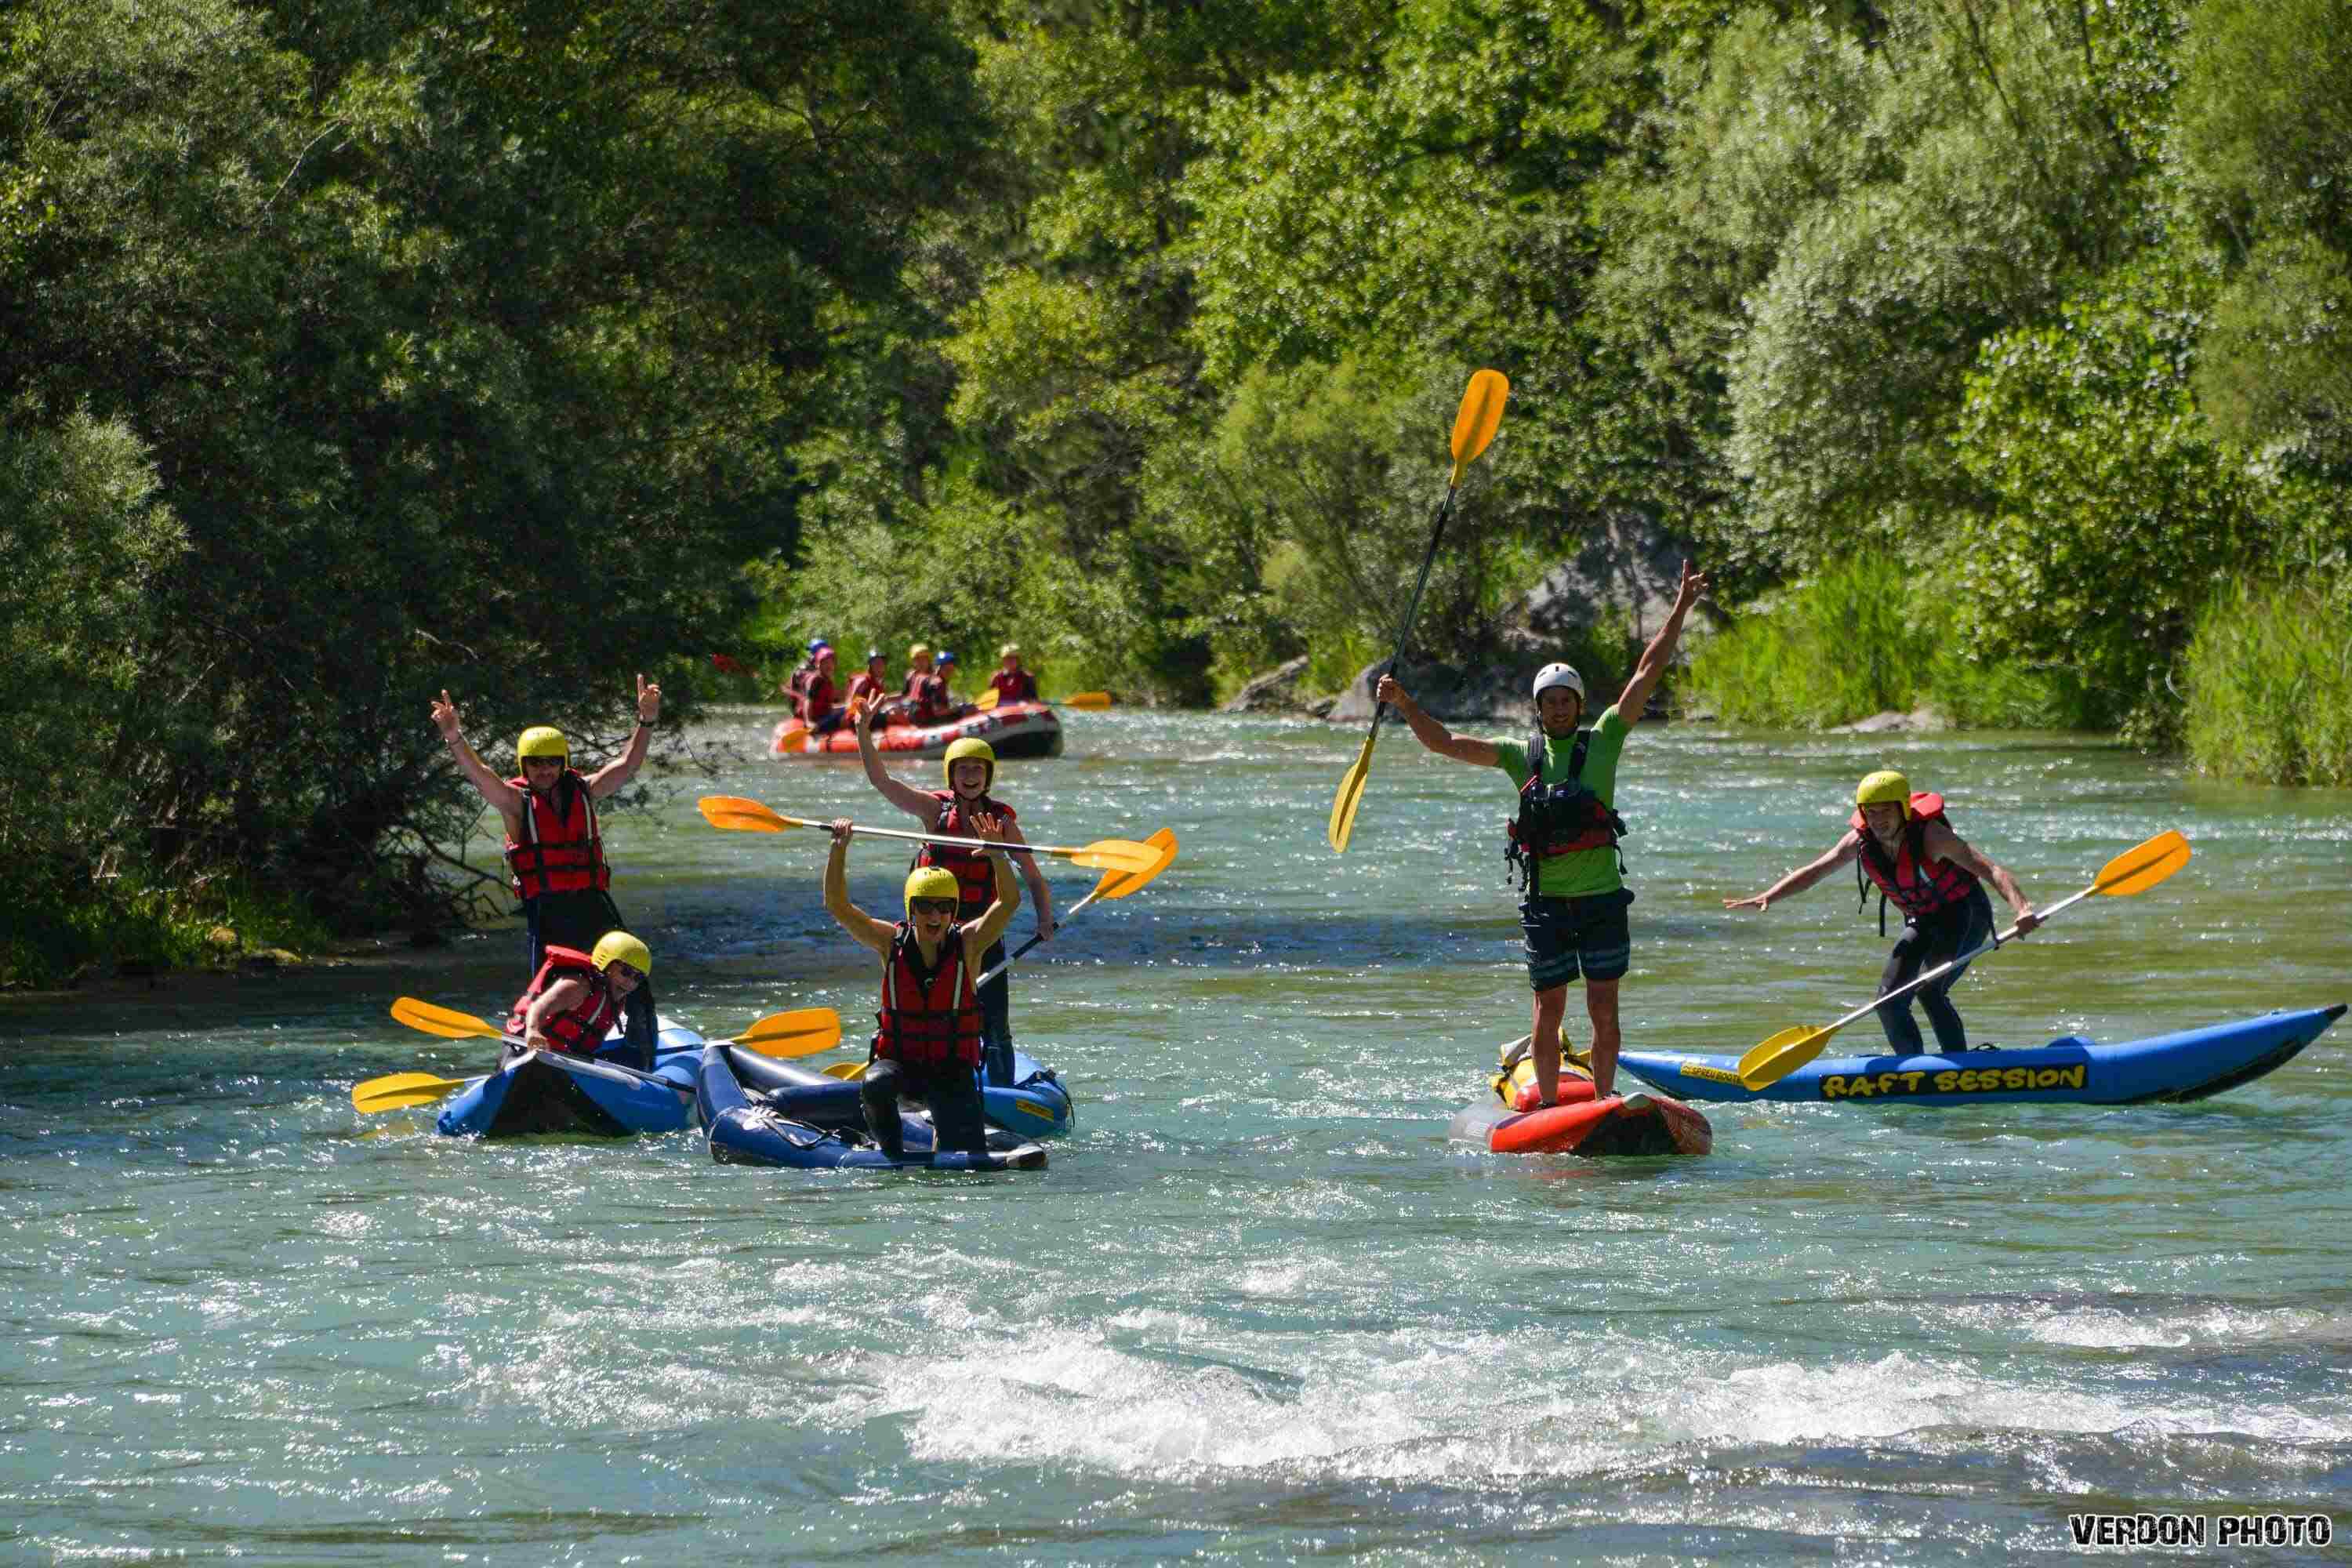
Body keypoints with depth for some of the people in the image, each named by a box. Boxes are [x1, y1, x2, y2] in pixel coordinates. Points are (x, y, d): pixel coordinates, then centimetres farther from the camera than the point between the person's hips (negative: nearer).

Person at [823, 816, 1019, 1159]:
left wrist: (996, 854, -37)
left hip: (953, 1070, 0)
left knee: (970, 1159, -10)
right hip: (898, 1062, 0)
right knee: (876, 1085, -36)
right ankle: (892, 1154, -7)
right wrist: (839, 850, -25)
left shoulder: (968, 943, -7)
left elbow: (1009, 901, -21)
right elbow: (837, 905, -12)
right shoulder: (892, 942, -5)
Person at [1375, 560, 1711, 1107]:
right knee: (1548, 1012, 5)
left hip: (1602, 899, -1)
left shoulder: (1602, 742, 5)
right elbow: (1444, 743, 7)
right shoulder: (1521, 755, 9)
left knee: (1604, 1013, 1)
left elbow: (1648, 672, 1)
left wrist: (1681, 609, -3)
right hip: (1546, 902, 1)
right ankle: (1550, 1108, 13)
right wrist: (1406, 704, -5)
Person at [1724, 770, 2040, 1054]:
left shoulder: (1929, 835, -28)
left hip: (1964, 914, -7)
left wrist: (2021, 909, -50)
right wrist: (1765, 898, -20)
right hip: (1921, 922, 7)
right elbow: (1812, 872, -6)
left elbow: (1989, 870, -34)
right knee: (1890, 998, 2)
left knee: (1929, 990, -26)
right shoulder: (1860, 840, -10)